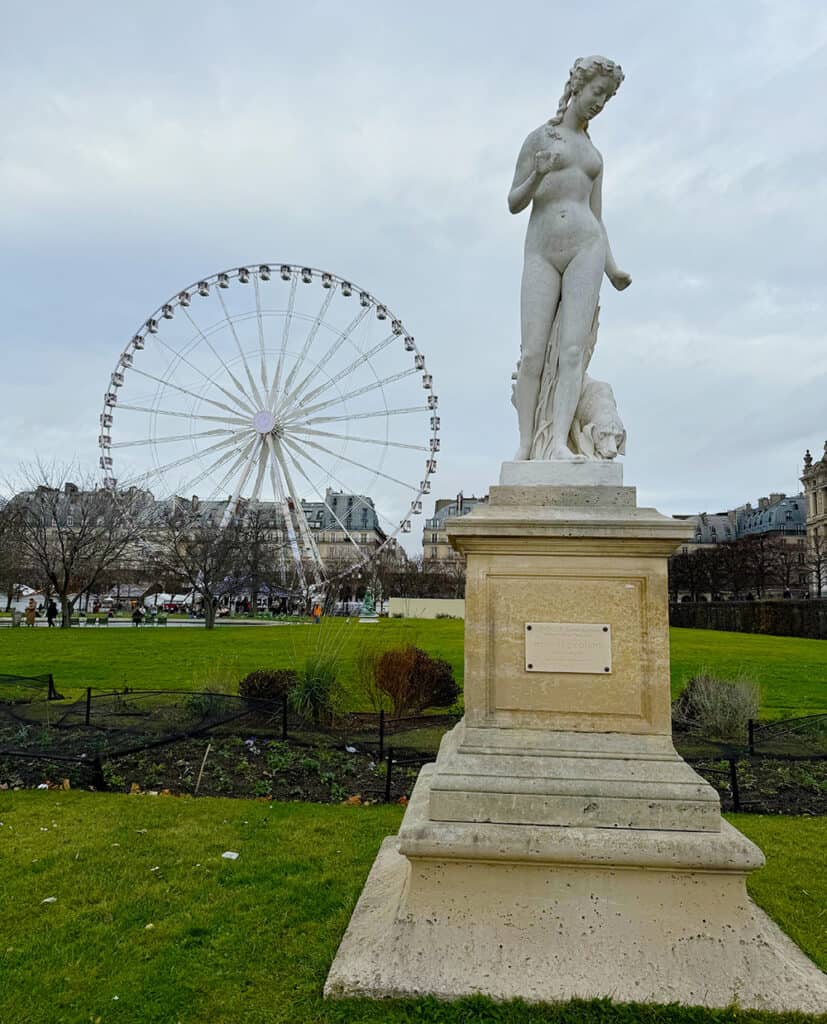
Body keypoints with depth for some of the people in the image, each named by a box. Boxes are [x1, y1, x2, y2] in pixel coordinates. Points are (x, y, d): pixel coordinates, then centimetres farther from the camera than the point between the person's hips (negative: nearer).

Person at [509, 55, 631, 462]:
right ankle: (525, 447, -11)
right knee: (533, 354, -12)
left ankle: (559, 443, -25)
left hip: (585, 249, 2)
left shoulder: (594, 156, 25)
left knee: (573, 349, -16)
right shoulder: (539, 138, 15)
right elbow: (514, 203, 8)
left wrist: (612, 268, 5)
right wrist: (537, 175, -14)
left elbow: (597, 219, 21)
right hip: (541, 254, -2)